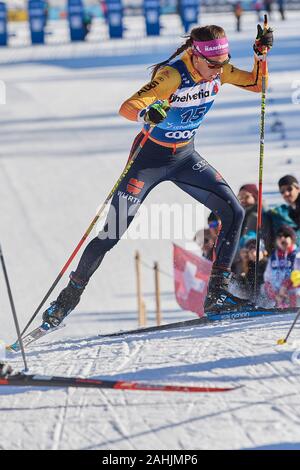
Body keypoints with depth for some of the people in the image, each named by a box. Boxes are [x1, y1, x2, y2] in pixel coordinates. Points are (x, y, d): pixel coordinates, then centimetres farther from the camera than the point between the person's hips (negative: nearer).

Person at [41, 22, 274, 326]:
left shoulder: (218, 69, -10)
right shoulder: (173, 75, -29)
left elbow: (256, 83, 4)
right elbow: (127, 108, -38)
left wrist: (260, 54, -15)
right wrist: (146, 115, -60)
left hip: (185, 158, 6)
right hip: (150, 157, -6)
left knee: (233, 212, -8)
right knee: (112, 233, -7)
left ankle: (217, 293, -2)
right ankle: (69, 296, 10)